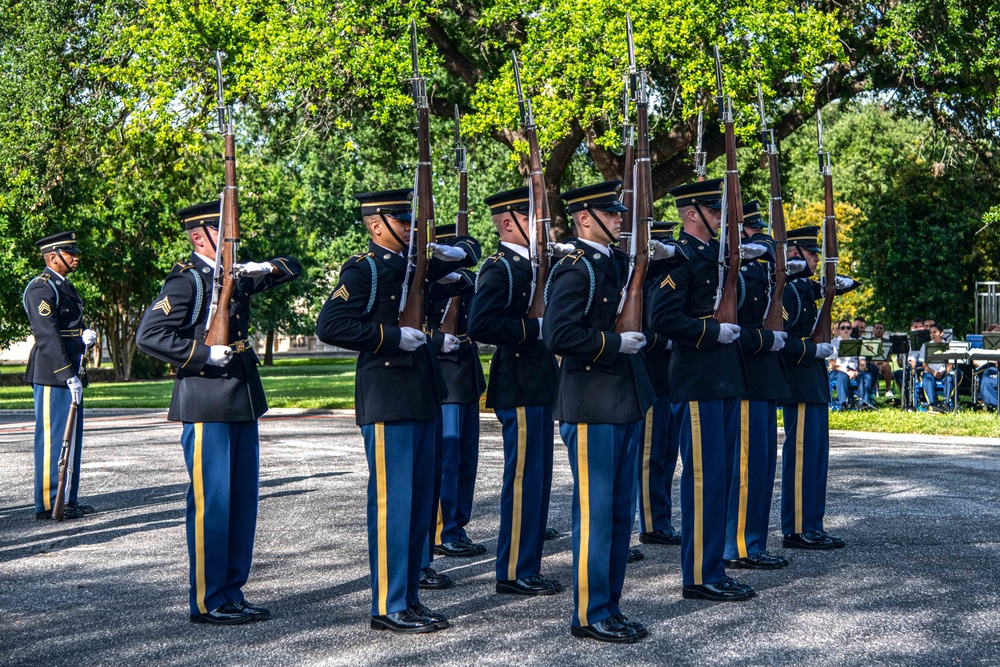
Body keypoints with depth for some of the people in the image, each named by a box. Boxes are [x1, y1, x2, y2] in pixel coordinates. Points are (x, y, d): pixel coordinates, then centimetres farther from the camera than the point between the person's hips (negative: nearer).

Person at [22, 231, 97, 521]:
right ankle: (48, 504, 0)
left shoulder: (65, 287, 19)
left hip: (70, 375, 10)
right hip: (52, 376, -10)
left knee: (71, 438, 13)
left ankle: (68, 499, 21)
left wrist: (86, 334, 3)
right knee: (52, 439, -5)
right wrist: (69, 375, -22)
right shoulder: (41, 288, -12)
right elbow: (48, 336, -19)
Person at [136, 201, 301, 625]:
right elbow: (149, 335, -18)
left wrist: (265, 268, 4)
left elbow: (292, 269, 25)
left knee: (243, 499, 11)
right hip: (206, 407, -8)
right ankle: (207, 602, 5)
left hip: (243, 402, 8)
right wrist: (204, 353, -20)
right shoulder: (187, 280, -9)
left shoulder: (236, 275, 13)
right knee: (211, 502, -3)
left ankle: (233, 594, 19)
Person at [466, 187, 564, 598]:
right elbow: (480, 325, -25)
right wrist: (535, 328, -22)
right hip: (519, 388, -10)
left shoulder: (529, 265, 17)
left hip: (538, 386, 10)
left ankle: (528, 568, 21)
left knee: (537, 480, 13)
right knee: (523, 479, -5)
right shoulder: (499, 268, -13)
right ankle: (513, 573, 4)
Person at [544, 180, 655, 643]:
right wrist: (616, 343, -17)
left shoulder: (616, 263, 14)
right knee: (594, 513, -2)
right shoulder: (575, 270, -13)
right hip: (592, 407, -9)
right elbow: (559, 335, -23)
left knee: (620, 512, 13)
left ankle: (611, 608, 23)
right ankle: (589, 616, 7)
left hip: (625, 403, 9)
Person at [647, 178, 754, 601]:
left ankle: (712, 569, 20)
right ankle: (700, 578, 1)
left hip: (726, 378, 9)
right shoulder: (679, 257, -10)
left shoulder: (718, 253, 17)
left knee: (720, 476, 12)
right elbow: (662, 318, -19)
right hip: (697, 382, -9)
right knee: (704, 476, -6)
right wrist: (713, 332, -17)